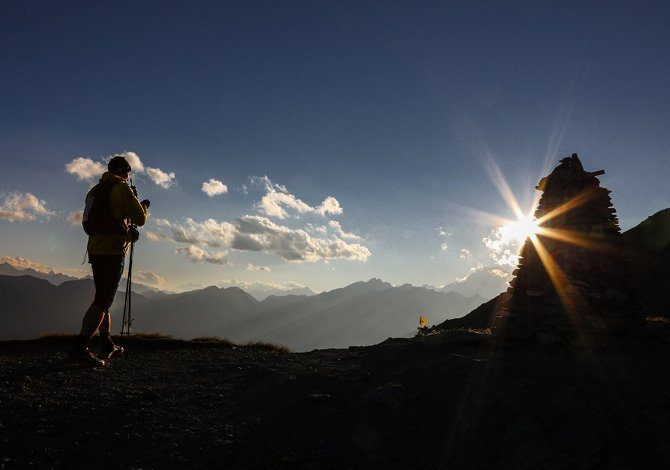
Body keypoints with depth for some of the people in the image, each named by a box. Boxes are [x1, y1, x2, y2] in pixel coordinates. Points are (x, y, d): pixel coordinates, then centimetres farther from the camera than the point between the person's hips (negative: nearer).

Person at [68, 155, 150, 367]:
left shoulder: (95, 190, 17)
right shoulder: (122, 189, -7)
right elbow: (140, 219, -6)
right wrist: (144, 206, 15)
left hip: (95, 250, 8)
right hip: (113, 251, -8)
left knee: (103, 298, 16)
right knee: (103, 301, -9)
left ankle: (107, 346, 24)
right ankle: (80, 348, -18)